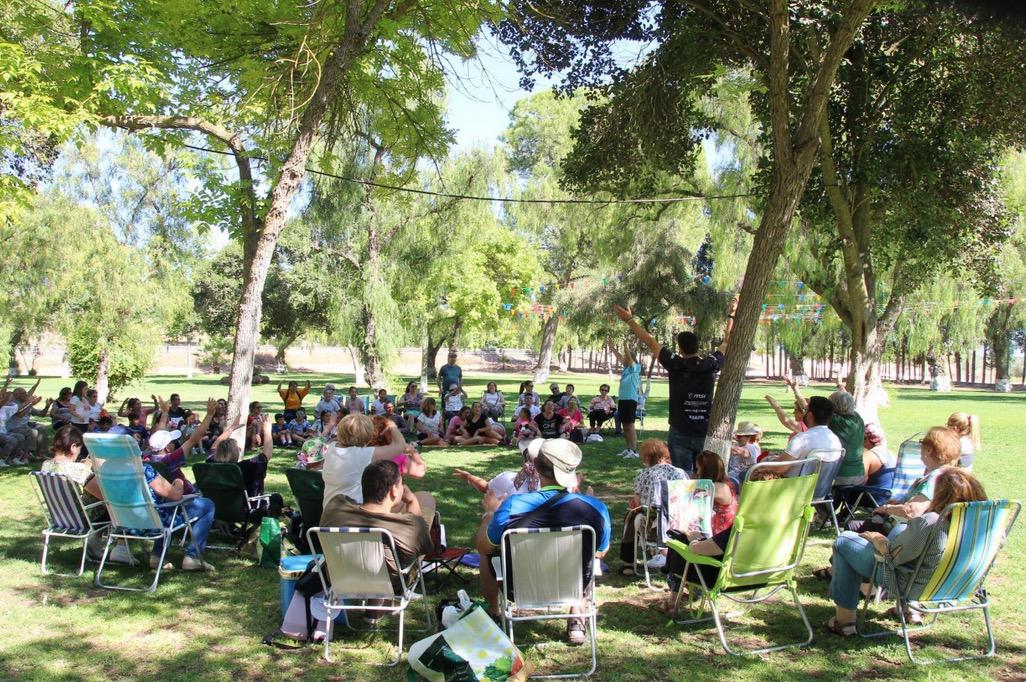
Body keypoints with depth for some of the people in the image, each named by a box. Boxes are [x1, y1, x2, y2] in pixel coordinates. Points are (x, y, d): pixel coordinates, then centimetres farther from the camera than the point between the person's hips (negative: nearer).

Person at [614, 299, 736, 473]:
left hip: (680, 432, -2)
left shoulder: (675, 365, -10)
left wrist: (629, 320, 7)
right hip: (705, 432, 2)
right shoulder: (711, 365, -4)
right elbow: (726, 342, 13)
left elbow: (650, 342, -2)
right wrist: (731, 315, 26)